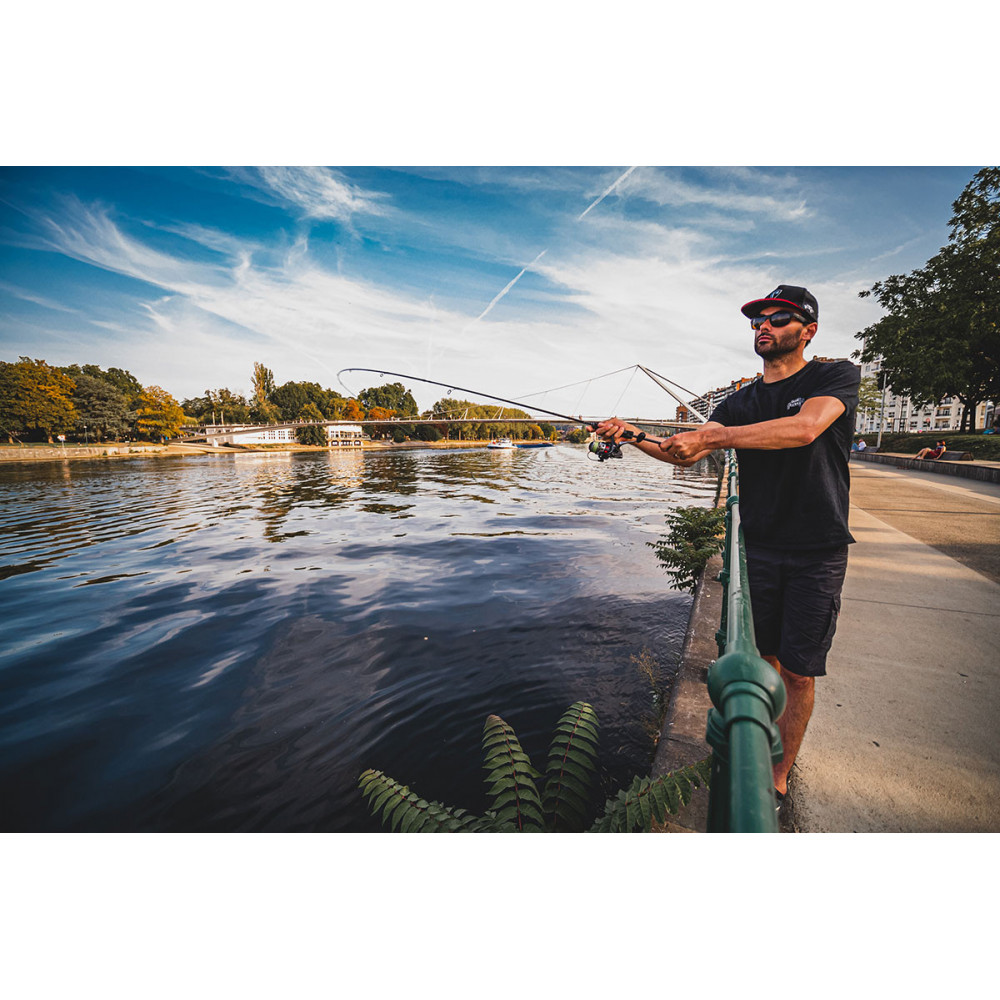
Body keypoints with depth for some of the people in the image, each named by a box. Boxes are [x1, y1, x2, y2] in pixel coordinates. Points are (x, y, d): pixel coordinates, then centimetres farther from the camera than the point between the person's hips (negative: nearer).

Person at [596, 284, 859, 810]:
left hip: (817, 553, -3)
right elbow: (684, 454, -4)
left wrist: (710, 436, -30)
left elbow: (805, 428, -25)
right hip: (758, 548, 3)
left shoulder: (837, 376, -3)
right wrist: (633, 437, -20)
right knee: (763, 656, 12)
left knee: (798, 671, 3)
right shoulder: (740, 402, 8)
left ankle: (779, 772, 21)